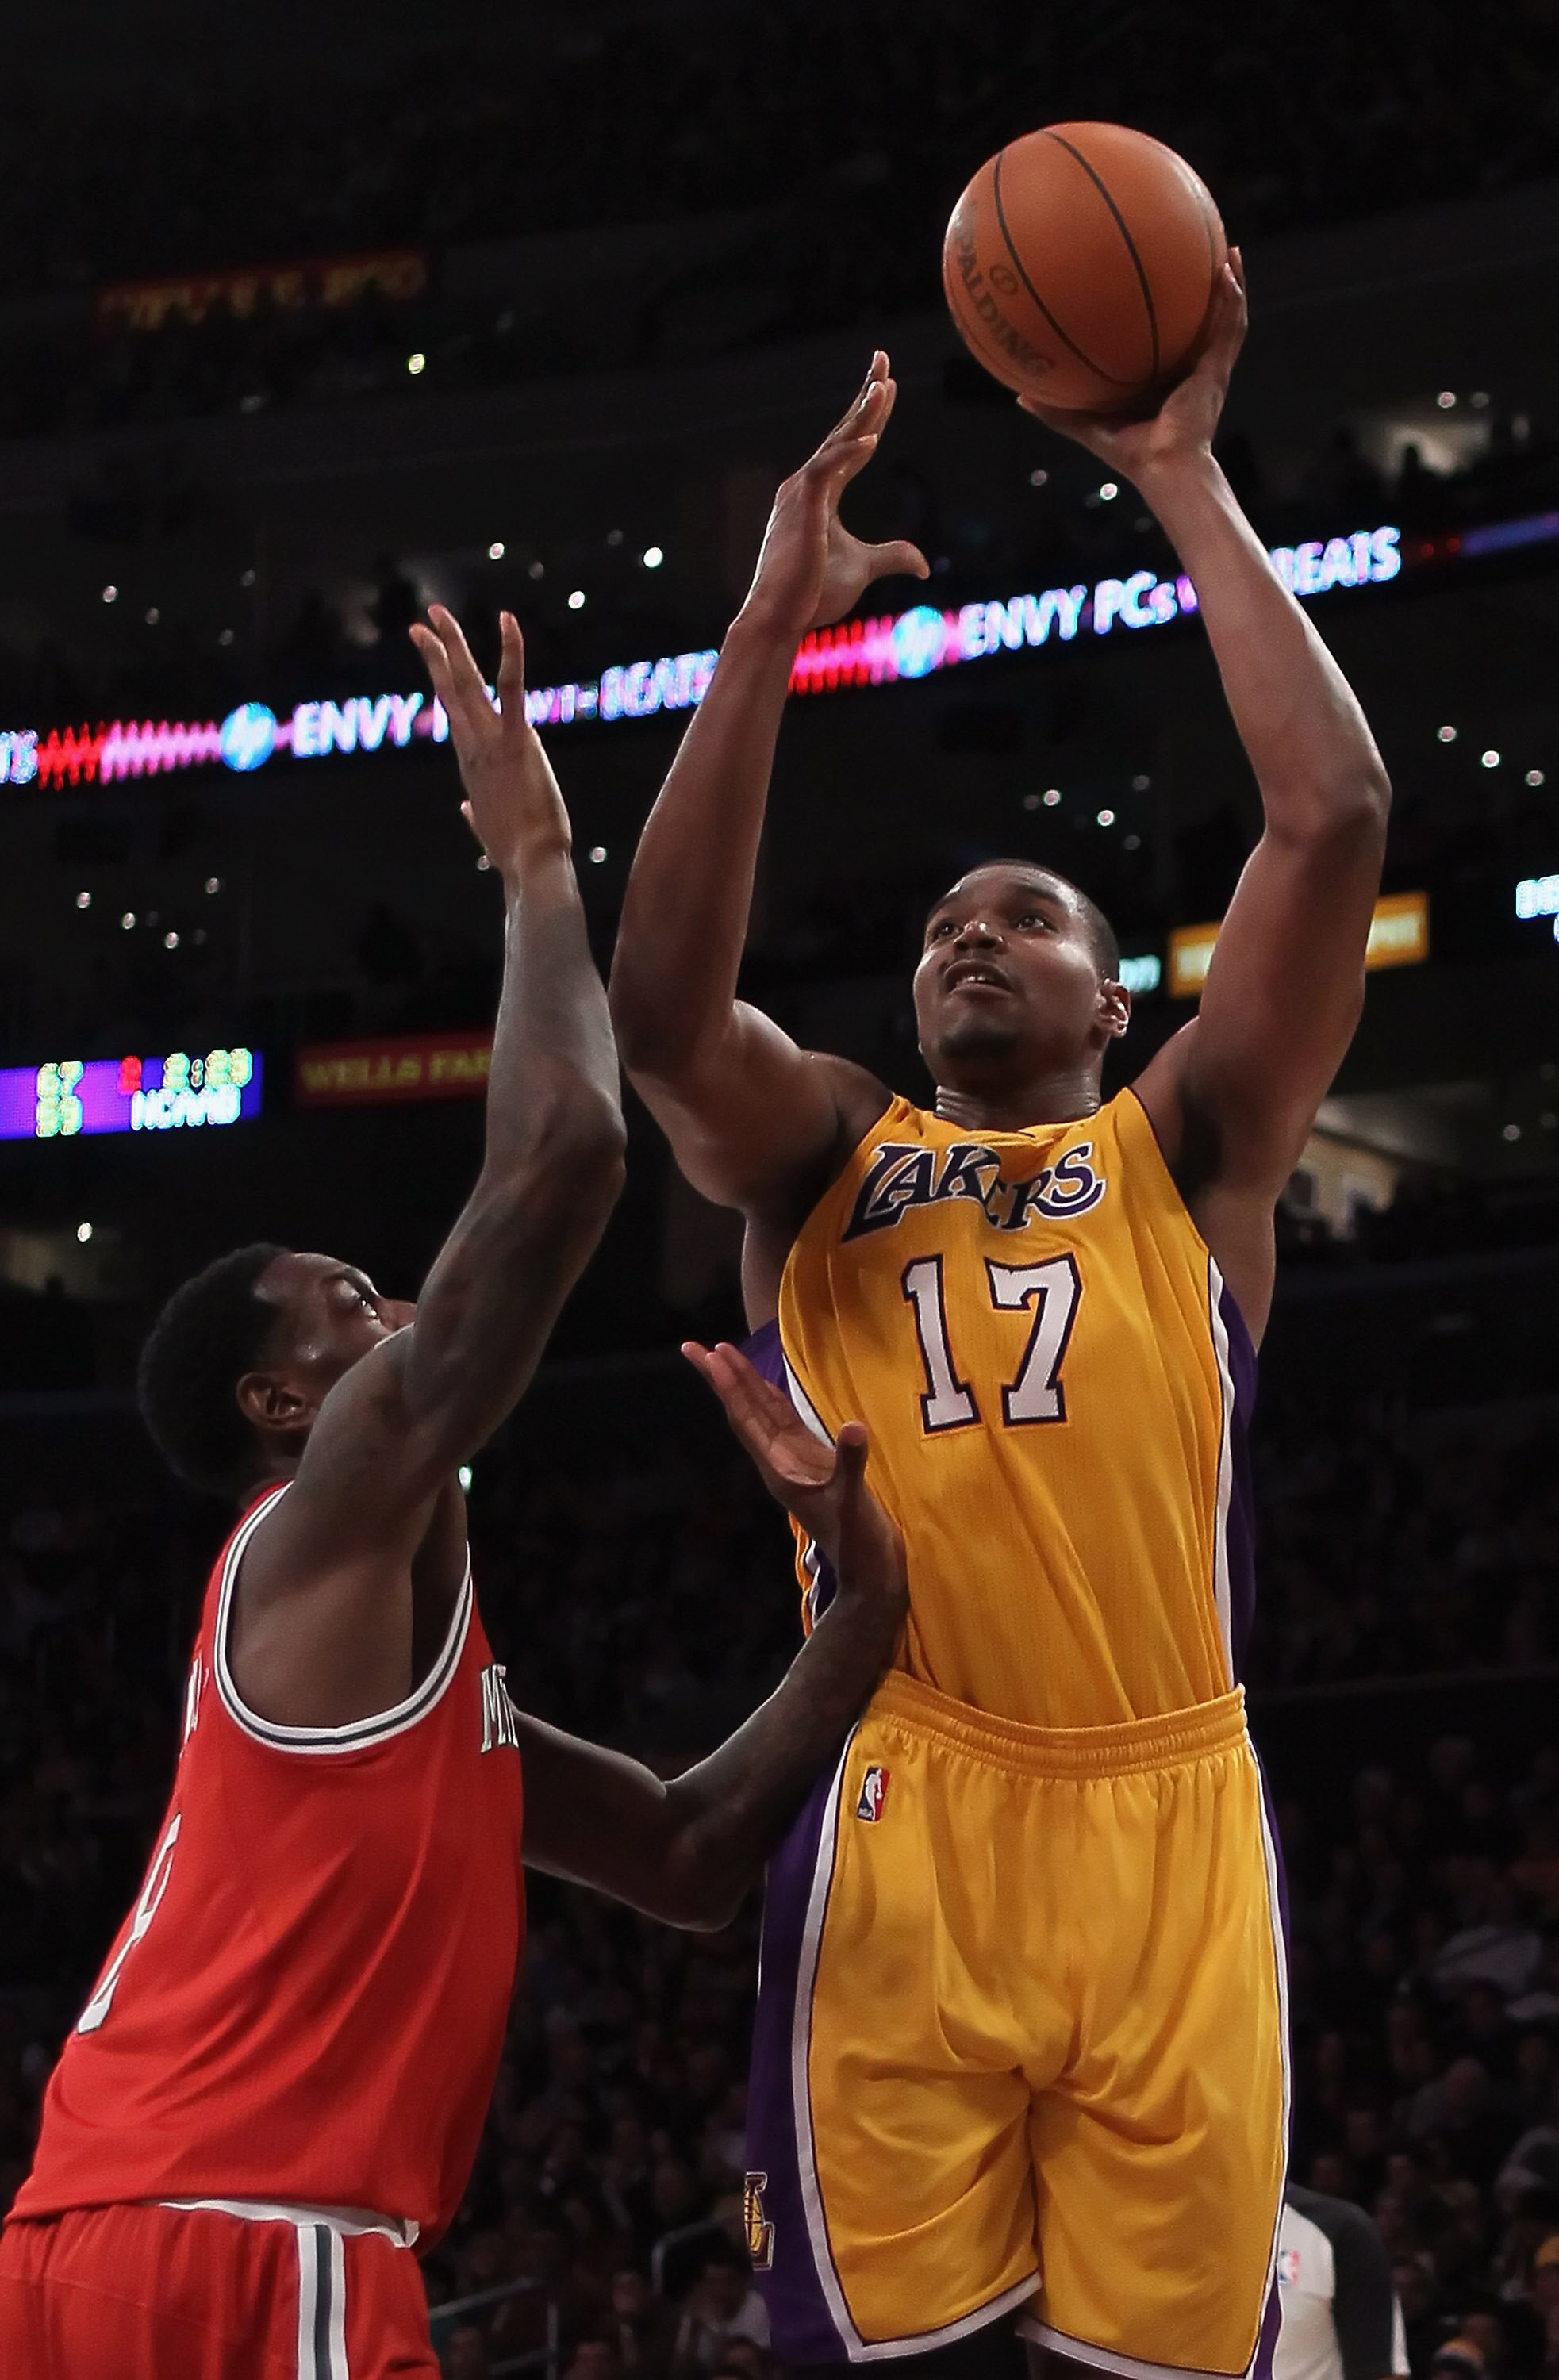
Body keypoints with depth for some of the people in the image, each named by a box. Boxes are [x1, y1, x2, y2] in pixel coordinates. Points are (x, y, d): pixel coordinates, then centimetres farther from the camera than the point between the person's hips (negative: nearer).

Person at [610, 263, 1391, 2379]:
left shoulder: (1187, 1150, 17)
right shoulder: (824, 1160, 21)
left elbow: (1336, 815, 5)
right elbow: (658, 1006, 0)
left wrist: (1188, 485, 6)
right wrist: (775, 622, -3)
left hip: (1166, 1824, 0)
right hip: (900, 1832, 1)